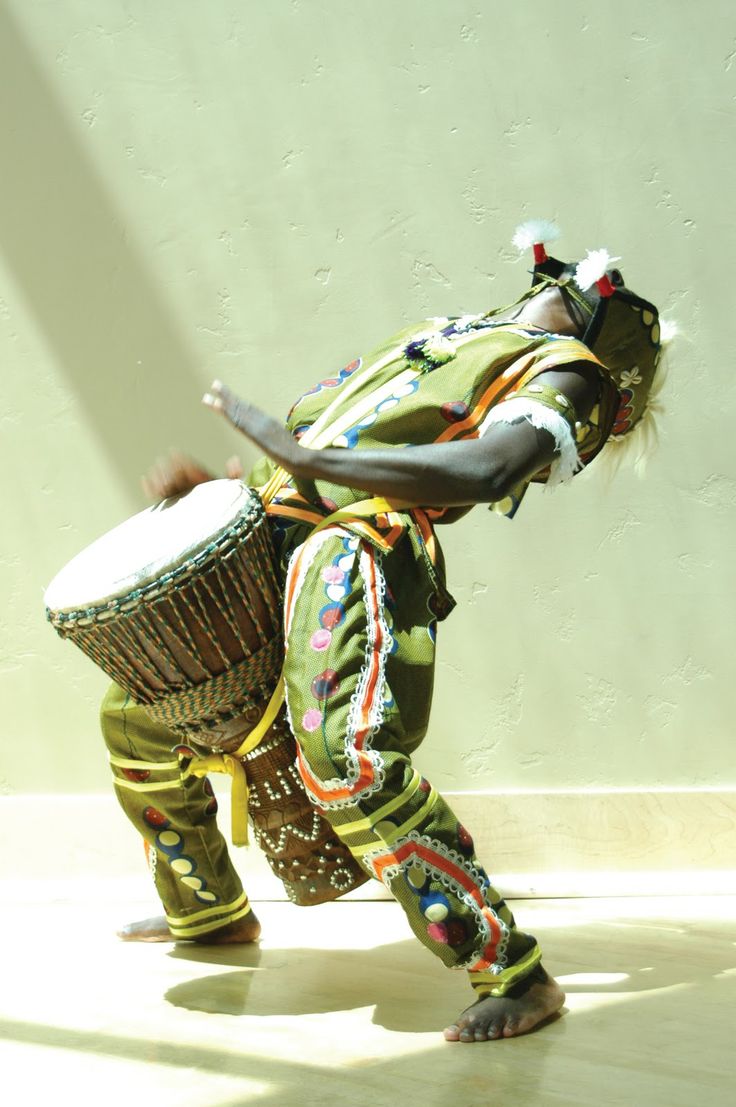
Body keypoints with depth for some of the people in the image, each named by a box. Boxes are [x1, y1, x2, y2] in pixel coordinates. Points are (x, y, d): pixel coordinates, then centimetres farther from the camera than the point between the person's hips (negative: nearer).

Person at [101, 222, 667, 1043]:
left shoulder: (565, 372, 3)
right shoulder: (455, 335, 30)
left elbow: (484, 469, -19)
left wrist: (302, 454, -20)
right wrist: (217, 481, 17)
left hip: (358, 545, -9)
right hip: (271, 537, 9)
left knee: (345, 757, -31)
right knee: (134, 716, 18)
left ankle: (513, 975, -21)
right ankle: (211, 912, 36)